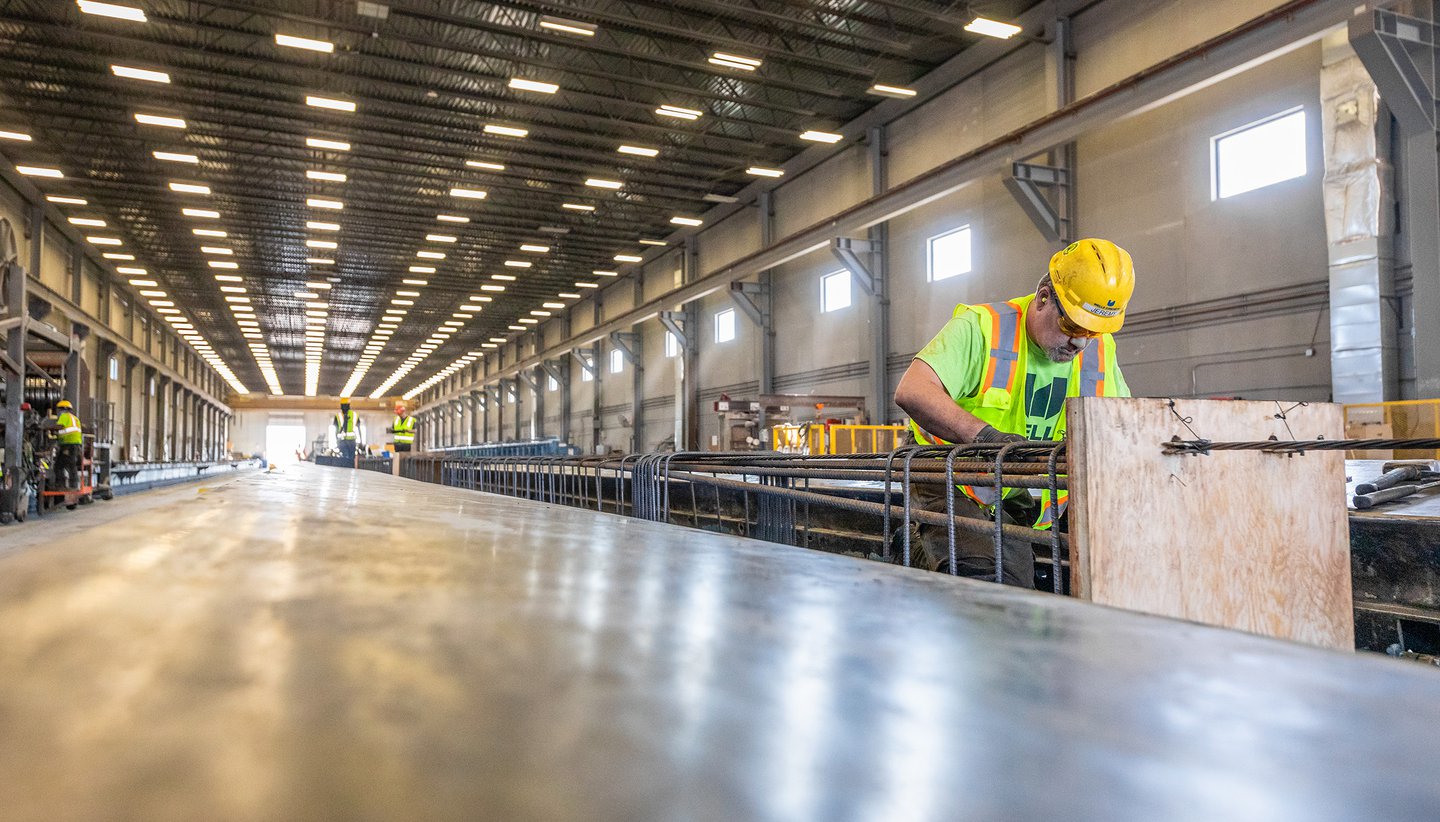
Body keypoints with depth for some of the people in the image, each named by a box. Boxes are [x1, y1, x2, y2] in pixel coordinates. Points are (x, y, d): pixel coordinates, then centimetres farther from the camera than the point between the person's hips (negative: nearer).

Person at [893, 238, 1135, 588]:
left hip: (1024, 504, 7)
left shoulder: (1100, 350, 5)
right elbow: (911, 392, -28)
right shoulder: (982, 327, -15)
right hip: (953, 488, -7)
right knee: (979, 576, -30)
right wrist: (983, 434, -40)